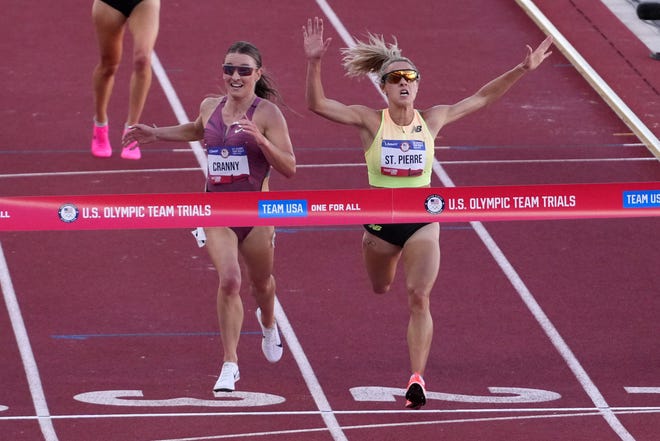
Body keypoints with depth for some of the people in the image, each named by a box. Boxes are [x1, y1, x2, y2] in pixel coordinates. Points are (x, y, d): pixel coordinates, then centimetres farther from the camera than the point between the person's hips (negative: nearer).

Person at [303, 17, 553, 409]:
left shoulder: (431, 120, -3)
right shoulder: (370, 121, -10)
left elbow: (482, 98, 5)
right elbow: (317, 104, -21)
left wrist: (522, 70, -1)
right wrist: (314, 64, -36)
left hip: (422, 220, 0)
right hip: (381, 220, 0)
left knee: (419, 297, -16)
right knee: (381, 289, 23)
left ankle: (418, 378, -16)